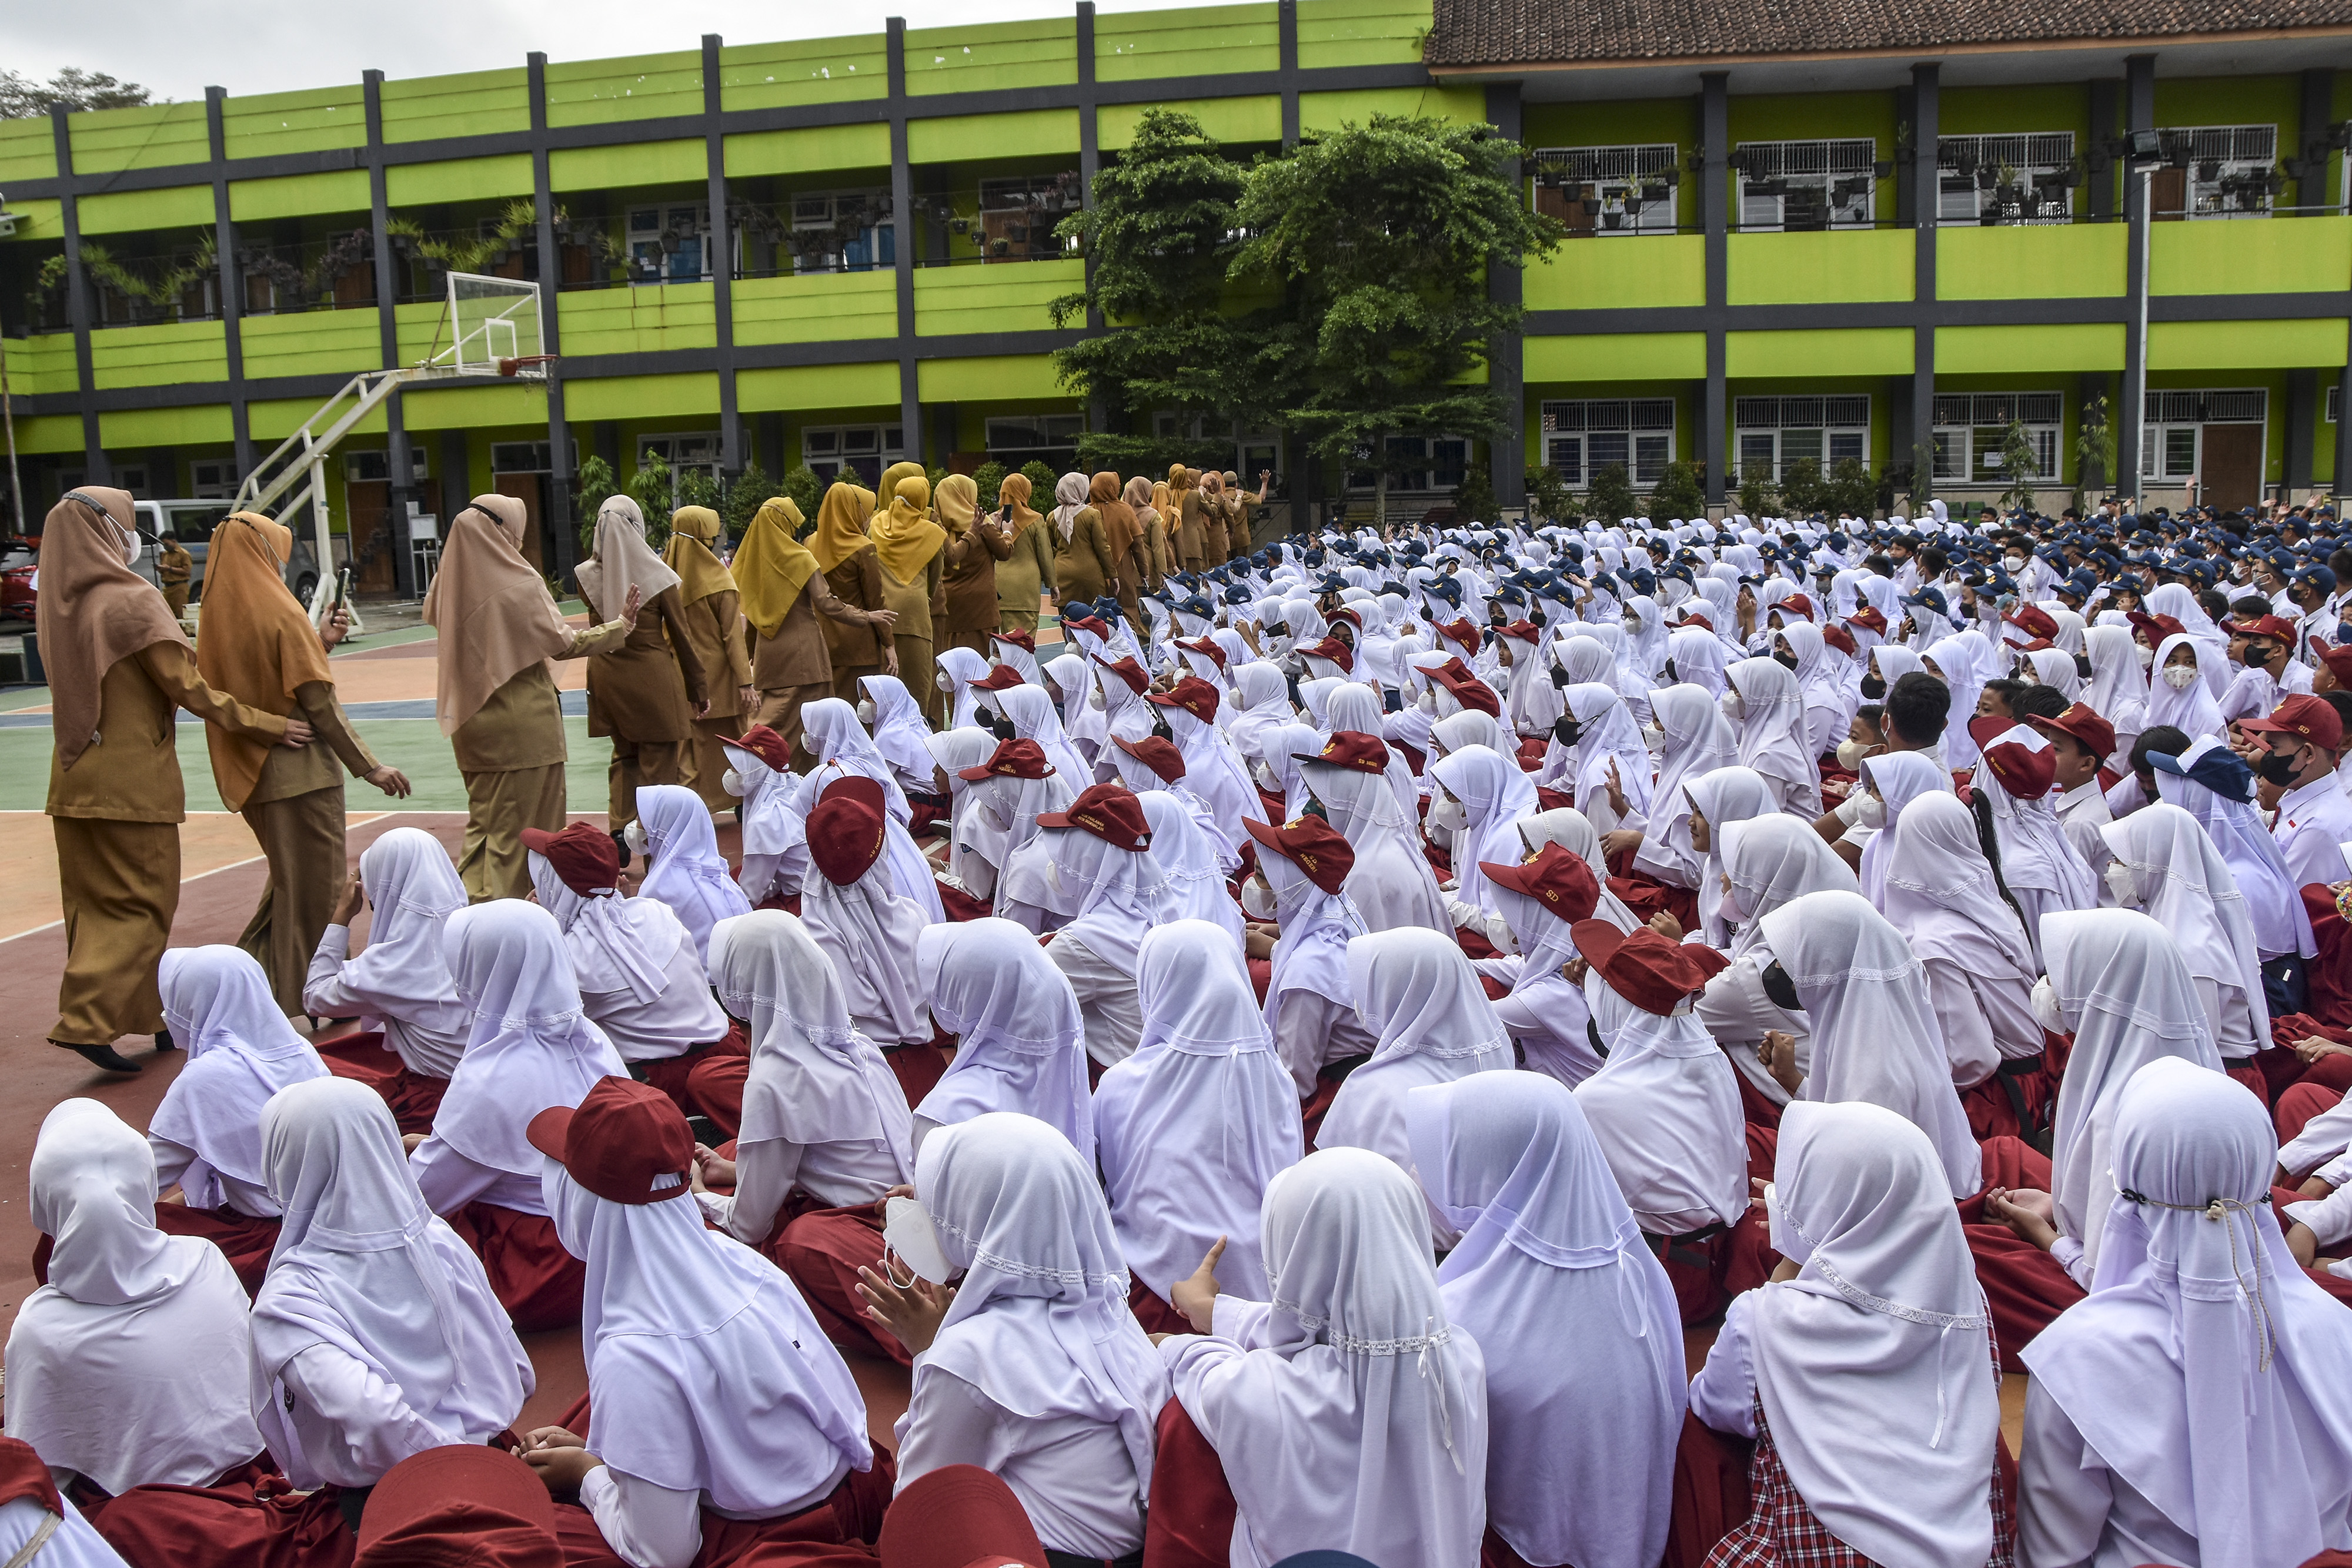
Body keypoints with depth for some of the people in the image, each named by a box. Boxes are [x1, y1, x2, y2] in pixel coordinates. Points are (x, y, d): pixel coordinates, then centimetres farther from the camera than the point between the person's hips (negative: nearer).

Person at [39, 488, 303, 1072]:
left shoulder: (56, 606, 6)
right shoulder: (134, 601, -14)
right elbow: (188, 688, -15)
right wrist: (268, 727, -8)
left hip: (74, 779, 7)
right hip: (132, 779, -7)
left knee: (93, 903, 12)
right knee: (142, 904, 2)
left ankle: (142, 1015, 23)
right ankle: (87, 1020, -7)